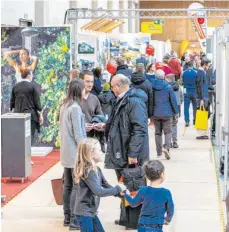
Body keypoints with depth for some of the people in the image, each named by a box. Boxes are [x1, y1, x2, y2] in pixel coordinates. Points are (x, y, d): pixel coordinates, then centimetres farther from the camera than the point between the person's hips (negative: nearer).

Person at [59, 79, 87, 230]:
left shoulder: (64, 106, 9)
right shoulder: (75, 108, -17)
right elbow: (78, 134, -18)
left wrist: (85, 127, 14)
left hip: (66, 152, 9)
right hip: (76, 153, -9)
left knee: (68, 186, 13)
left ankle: (67, 217, 19)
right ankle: (74, 220, -4)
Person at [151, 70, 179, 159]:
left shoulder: (152, 87, -5)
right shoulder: (168, 87, -9)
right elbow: (173, 100, -4)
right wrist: (176, 112, 7)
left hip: (155, 114, 2)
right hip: (167, 113, -2)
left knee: (158, 132, 12)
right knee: (168, 131, 4)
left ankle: (159, 152, 14)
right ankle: (166, 147, -20)